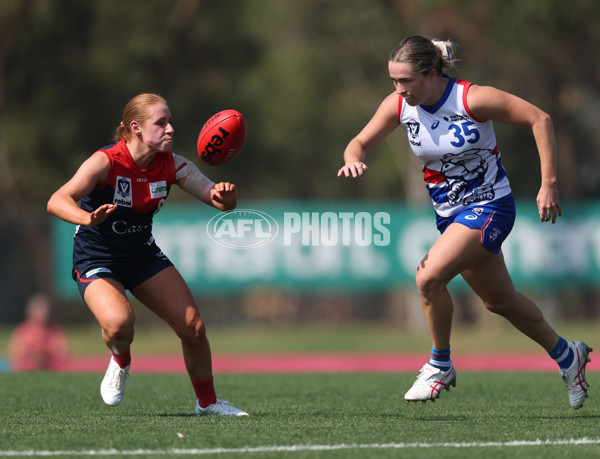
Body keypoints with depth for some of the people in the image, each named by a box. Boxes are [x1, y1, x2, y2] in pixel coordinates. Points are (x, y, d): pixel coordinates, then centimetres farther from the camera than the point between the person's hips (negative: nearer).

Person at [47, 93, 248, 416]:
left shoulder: (171, 165, -9)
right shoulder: (106, 162, -25)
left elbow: (221, 201, -8)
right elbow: (57, 201, -36)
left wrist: (225, 195, -34)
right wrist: (89, 218, -58)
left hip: (143, 254, 5)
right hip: (97, 259, -5)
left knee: (193, 327, -2)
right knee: (119, 323, -33)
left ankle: (207, 402, 22)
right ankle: (121, 360, 4)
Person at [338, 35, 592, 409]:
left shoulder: (473, 99, -23)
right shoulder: (399, 105, -8)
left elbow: (540, 119, -17)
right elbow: (360, 143, 1)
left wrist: (549, 184, -20)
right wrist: (353, 160, -25)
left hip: (488, 207, -7)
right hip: (449, 213, 7)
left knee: (429, 277, -24)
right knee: (500, 300, 16)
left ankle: (440, 365, -3)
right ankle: (566, 355, 38)